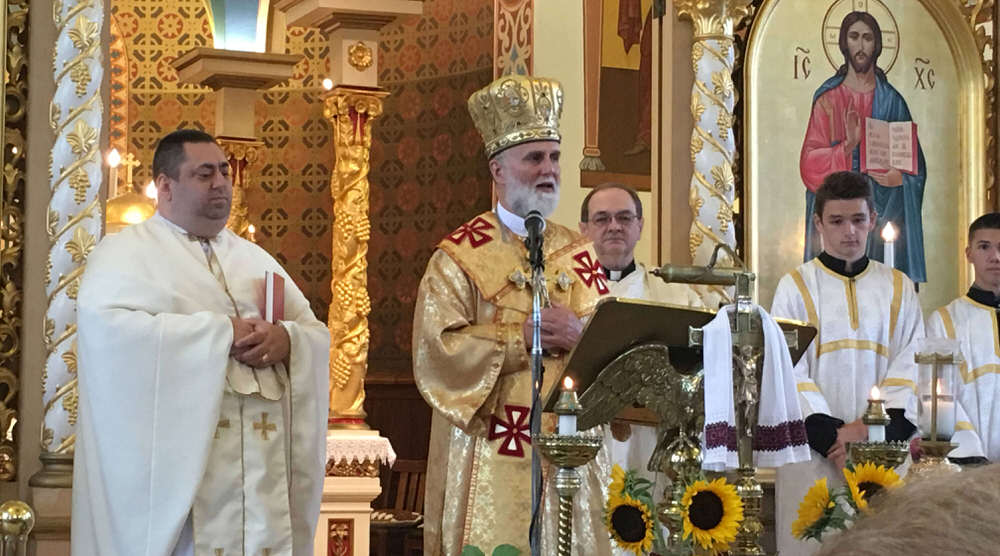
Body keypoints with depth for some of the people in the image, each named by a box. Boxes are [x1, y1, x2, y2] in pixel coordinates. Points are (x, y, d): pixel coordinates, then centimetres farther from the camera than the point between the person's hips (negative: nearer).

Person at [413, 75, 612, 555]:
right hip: (491, 457, -4)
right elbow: (436, 349, -12)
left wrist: (579, 335, -13)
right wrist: (523, 337, -15)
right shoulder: (458, 257, -1)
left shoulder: (579, 255, 13)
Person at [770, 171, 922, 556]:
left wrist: (881, 429, -12)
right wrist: (828, 433, -15)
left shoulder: (899, 289, 12)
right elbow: (789, 370, -3)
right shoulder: (796, 287, 5)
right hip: (813, 451, -2)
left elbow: (910, 367, 3)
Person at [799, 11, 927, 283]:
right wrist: (848, 146, -19)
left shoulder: (892, 101, 8)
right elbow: (810, 163, -4)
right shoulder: (828, 99, 4)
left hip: (882, 209, 1)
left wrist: (893, 173, -13)